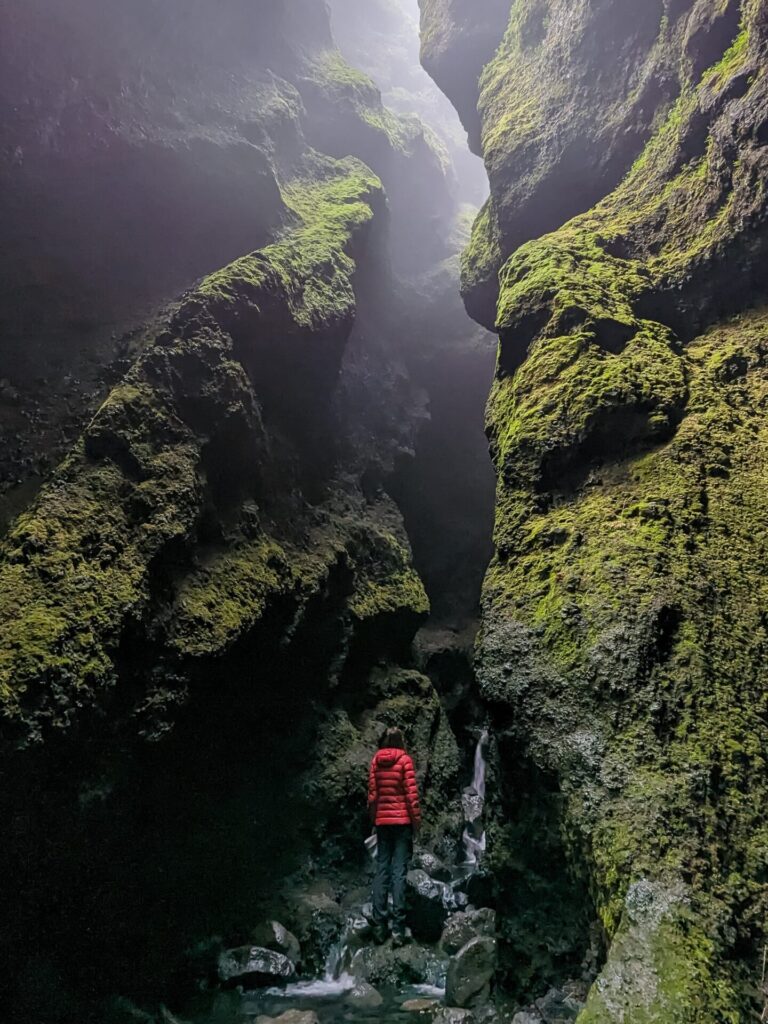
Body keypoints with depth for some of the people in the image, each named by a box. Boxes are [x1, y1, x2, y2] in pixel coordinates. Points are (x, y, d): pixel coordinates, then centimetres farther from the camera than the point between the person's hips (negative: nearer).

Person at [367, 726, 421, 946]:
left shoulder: (376, 760, 3)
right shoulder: (404, 759, -5)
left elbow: (372, 792, 3)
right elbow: (411, 792, -8)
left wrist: (373, 816, 12)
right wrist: (416, 818, 0)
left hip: (382, 820, 3)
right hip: (402, 820, -3)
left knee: (381, 870, 8)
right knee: (399, 871, -2)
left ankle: (379, 927, 8)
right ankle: (398, 929, -4)